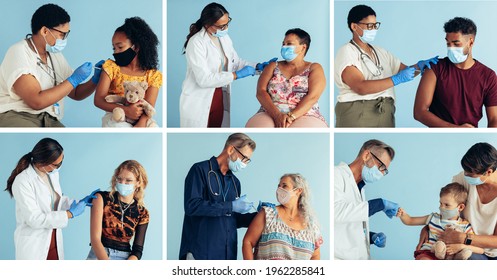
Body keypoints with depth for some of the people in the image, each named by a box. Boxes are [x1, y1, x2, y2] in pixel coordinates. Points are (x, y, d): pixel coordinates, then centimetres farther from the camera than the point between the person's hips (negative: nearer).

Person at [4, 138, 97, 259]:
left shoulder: (52, 173, 0)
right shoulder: (23, 182, -22)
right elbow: (34, 219, -24)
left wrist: (79, 203, 0)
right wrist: (70, 214, -21)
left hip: (54, 241, 6)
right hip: (33, 245, -6)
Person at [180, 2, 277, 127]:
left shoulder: (224, 37, 4)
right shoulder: (196, 43, -18)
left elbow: (235, 62, 17)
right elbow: (204, 79, -24)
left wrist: (258, 66, 0)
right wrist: (236, 75, -22)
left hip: (220, 99, 6)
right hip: (199, 103, -6)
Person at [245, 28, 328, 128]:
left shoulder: (314, 68, 13)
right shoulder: (273, 66, 20)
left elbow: (312, 96, -3)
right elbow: (261, 92, 5)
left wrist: (291, 116, -19)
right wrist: (277, 115, -14)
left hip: (304, 116, -2)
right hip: (271, 115, 2)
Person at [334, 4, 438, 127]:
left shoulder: (380, 52, 18)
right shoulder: (346, 52, -4)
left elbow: (406, 71, 23)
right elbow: (360, 87, -17)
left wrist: (419, 66, 0)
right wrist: (397, 79, -19)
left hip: (386, 114, 6)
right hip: (357, 113, -6)